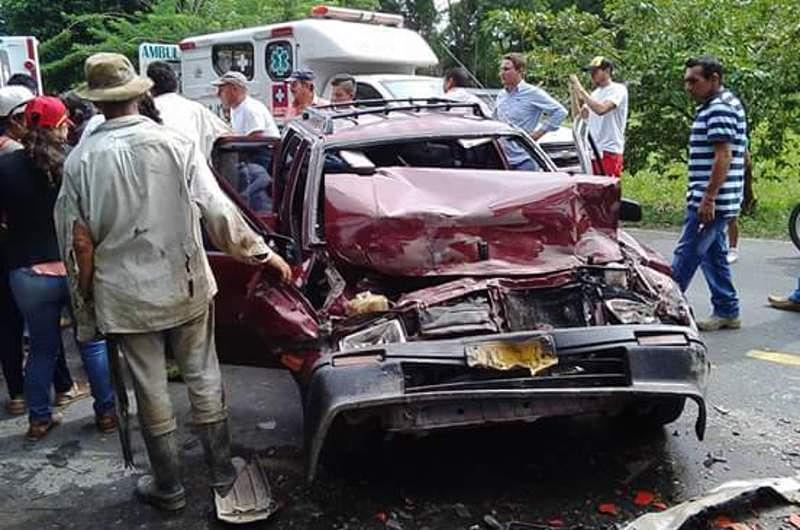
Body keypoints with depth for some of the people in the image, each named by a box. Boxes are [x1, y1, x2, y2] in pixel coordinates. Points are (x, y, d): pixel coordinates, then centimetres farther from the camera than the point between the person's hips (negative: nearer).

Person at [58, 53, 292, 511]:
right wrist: (261, 252, 1)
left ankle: (169, 486, 25)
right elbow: (218, 212, -11)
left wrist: (87, 303, 9)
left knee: (151, 389, 11)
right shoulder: (176, 144, -9)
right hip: (186, 286, 0)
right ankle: (221, 470, 27)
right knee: (204, 377, 14)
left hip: (125, 296, 0)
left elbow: (78, 242, -3)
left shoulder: (81, 161, -7)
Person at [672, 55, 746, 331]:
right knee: (713, 255, 13)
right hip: (715, 201, 11)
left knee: (686, 255, -5)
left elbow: (723, 156, -21)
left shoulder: (720, 108, -14)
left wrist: (708, 199, -23)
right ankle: (727, 312, 20)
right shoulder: (715, 106, 18)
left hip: (711, 201, -11)